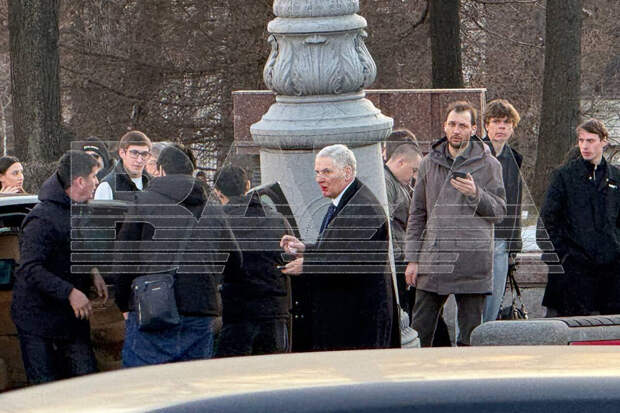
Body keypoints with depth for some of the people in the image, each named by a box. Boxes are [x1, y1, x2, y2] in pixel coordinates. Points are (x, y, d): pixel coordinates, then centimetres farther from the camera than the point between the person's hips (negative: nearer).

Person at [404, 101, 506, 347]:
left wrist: (475, 194, -17)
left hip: (472, 261, -3)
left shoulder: (488, 164, 3)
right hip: (432, 260, 3)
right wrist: (412, 259, 8)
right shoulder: (429, 163, 12)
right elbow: (417, 214, 14)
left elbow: (499, 211, 2)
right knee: (420, 329, 3)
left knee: (470, 334, 2)